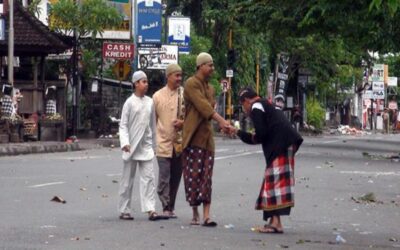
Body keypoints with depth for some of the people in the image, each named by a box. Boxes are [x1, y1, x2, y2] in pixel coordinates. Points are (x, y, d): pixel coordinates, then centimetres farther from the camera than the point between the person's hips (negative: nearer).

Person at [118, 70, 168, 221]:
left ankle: (150, 210, -9)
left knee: (148, 177, -4)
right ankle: (124, 210, 11)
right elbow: (123, 125, -5)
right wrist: (125, 142, -18)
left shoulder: (150, 102, 8)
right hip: (132, 146, -4)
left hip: (146, 147, 4)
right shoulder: (130, 103, -5)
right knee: (128, 179, 4)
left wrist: (154, 144, 16)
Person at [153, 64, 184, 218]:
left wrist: (184, 122, -13)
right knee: (164, 178, -8)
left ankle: (170, 208, 19)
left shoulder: (185, 94, 1)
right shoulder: (158, 96, 3)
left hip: (180, 142, 1)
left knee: (176, 177, 9)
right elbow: (152, 119, 9)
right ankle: (166, 207, -6)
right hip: (164, 142, -1)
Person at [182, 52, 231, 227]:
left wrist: (222, 124, 2)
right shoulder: (192, 83, -8)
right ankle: (195, 214, 7)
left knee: (206, 176, -1)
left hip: (207, 136, 7)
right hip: (193, 137, -7)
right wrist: (220, 120, -28)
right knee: (193, 175, -2)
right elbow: (202, 106, -20)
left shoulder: (209, 87, 19)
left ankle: (206, 216, -7)